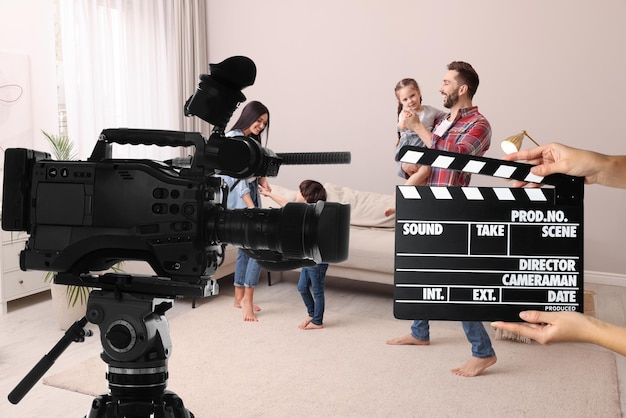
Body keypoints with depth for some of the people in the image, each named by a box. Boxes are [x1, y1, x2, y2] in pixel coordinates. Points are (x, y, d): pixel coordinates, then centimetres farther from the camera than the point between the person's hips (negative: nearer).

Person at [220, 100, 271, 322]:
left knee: (246, 249, 12)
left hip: (251, 197, 9)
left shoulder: (252, 140, 12)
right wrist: (252, 208, -25)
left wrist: (263, 179, -4)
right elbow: (237, 179, -21)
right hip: (238, 202, -9)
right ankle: (247, 299, -4)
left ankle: (240, 298, 22)